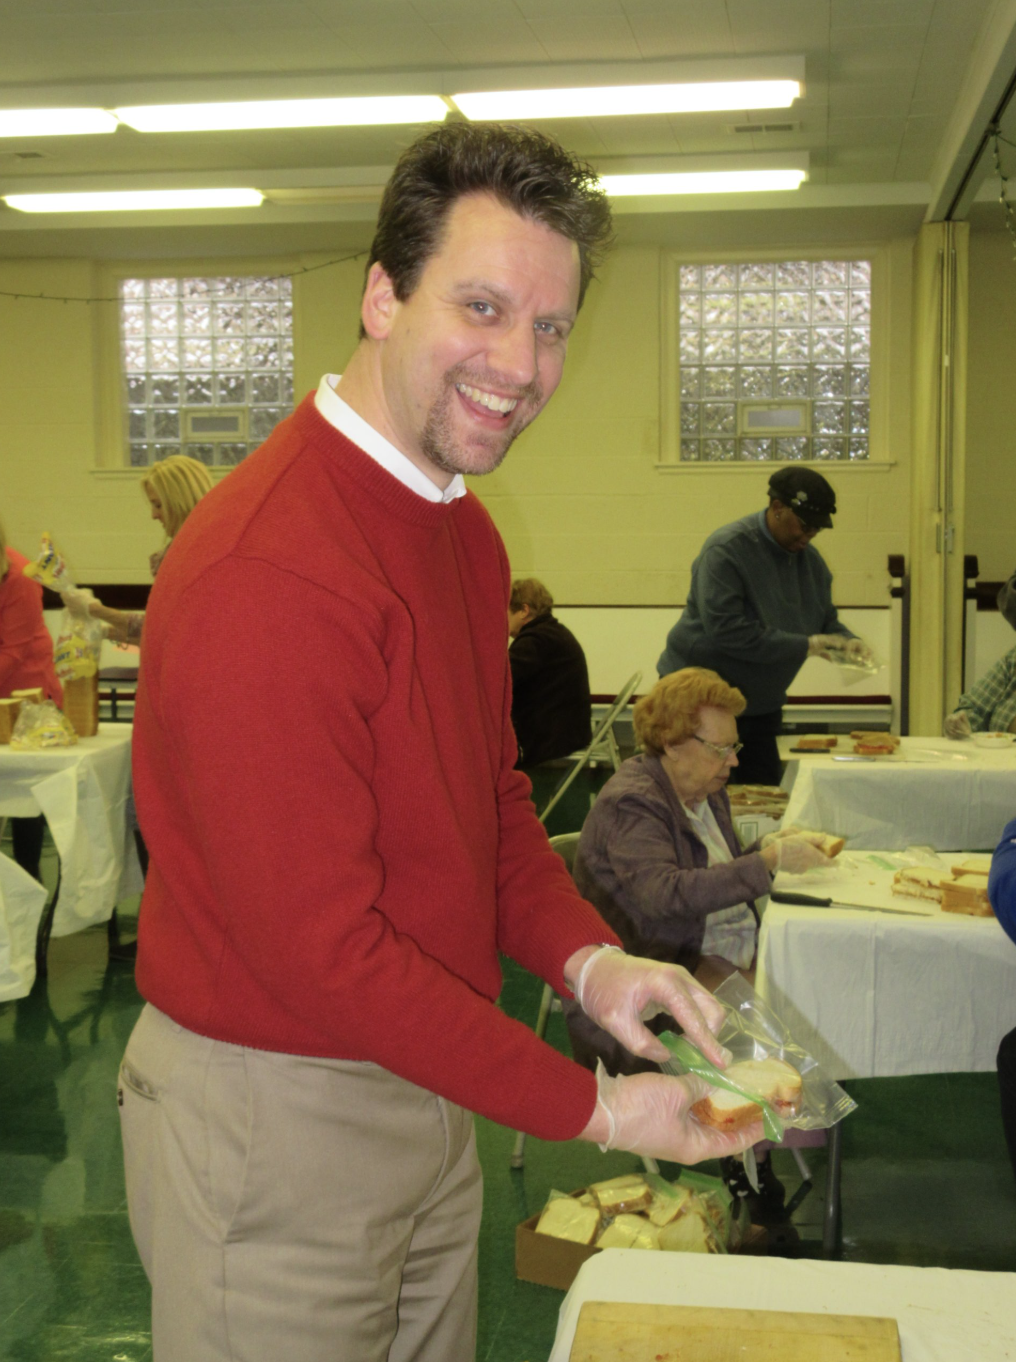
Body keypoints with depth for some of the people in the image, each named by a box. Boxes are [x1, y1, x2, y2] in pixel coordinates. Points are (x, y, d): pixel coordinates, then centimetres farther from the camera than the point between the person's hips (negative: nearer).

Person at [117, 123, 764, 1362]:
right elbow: (317, 946, -25)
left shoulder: (466, 532, 4)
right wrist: (592, 1109, -19)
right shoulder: (263, 572, -26)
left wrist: (587, 960, -6)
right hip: (272, 1116, -8)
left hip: (426, 1083, 8)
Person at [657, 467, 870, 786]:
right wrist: (802, 646, -27)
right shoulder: (726, 550, -19)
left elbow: (825, 619, 17)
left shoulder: (809, 558, 6)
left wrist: (845, 641, -8)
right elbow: (726, 629, -28)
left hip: (760, 705, 7)